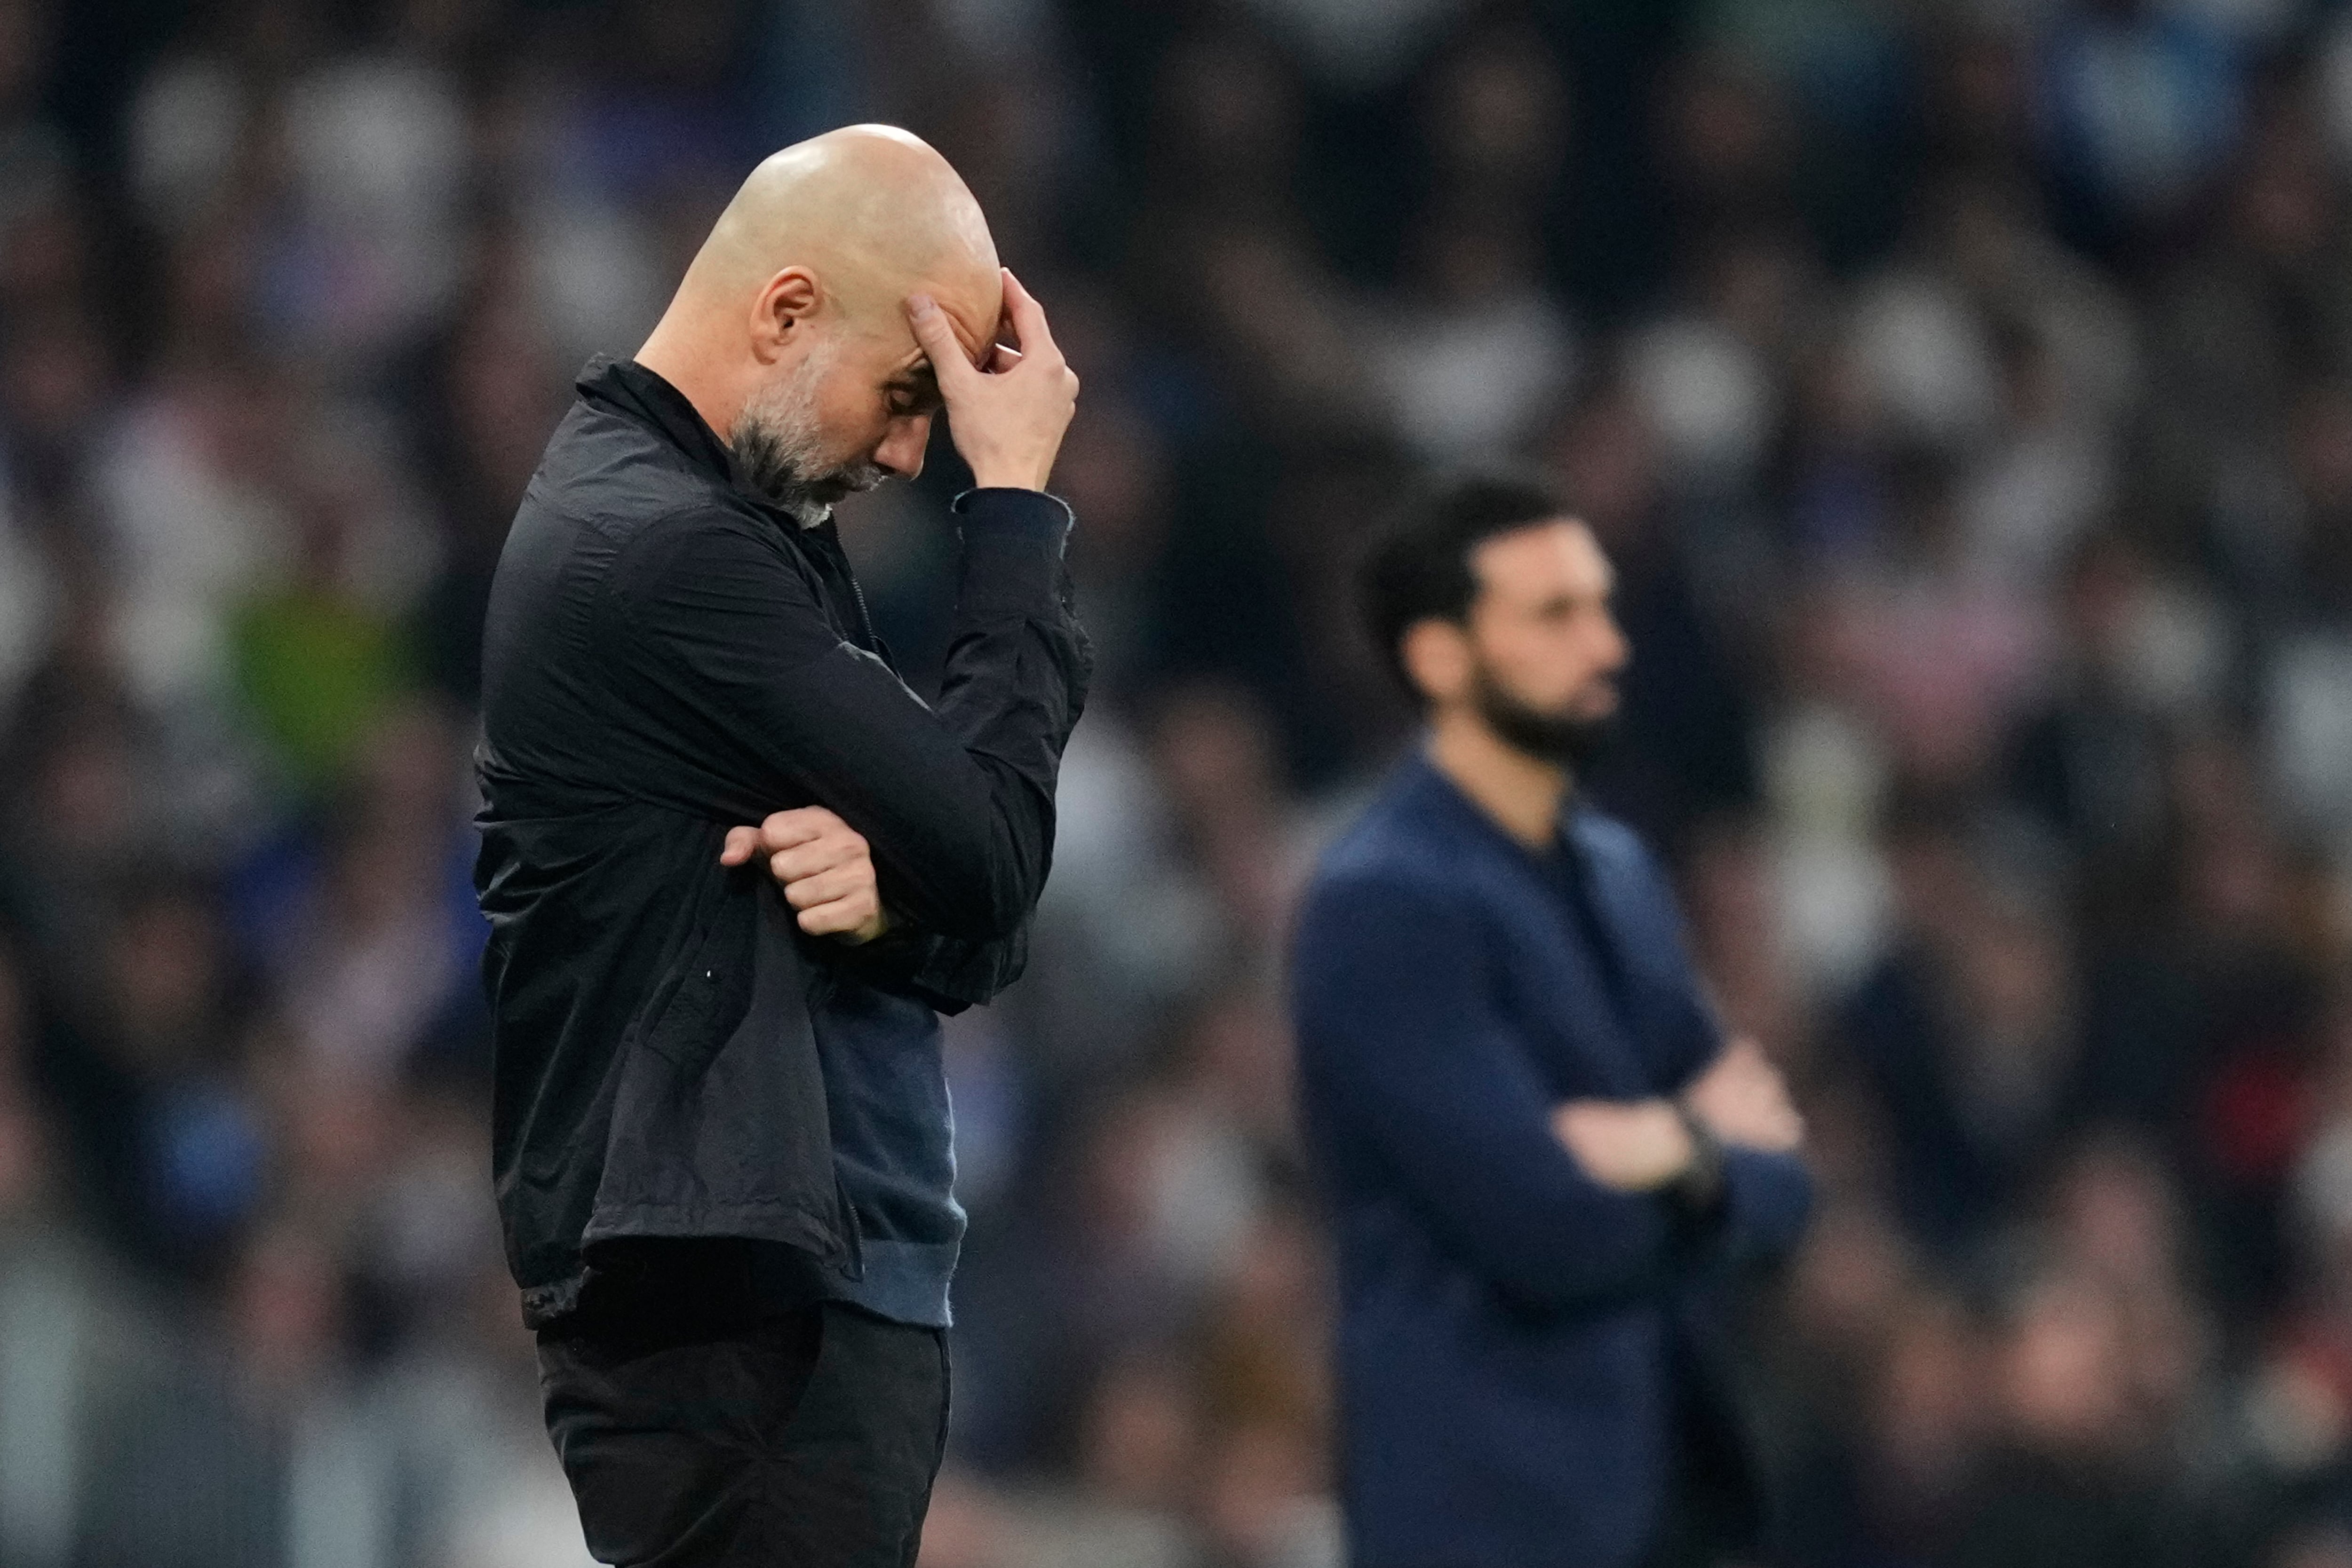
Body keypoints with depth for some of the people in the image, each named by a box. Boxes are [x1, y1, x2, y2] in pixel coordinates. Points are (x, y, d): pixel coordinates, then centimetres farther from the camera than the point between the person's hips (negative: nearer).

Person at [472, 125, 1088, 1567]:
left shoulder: (752, 525, 15)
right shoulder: (666, 550, -16)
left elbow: (983, 931, 14)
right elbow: (998, 845, -16)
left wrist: (891, 893, -11)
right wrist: (1016, 496, -7)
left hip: (841, 1272, 10)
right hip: (739, 1320, -10)